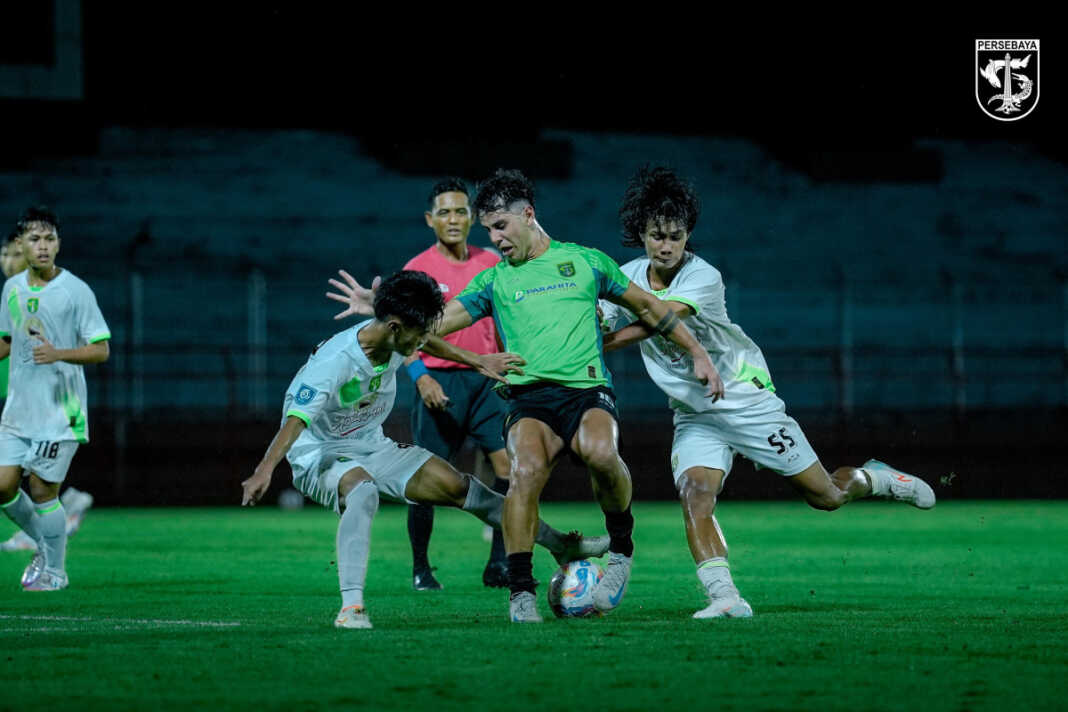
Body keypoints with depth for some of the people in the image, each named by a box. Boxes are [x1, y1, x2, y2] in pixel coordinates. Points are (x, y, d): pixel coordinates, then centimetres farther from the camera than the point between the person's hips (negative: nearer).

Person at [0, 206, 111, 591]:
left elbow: (100, 350, -10)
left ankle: (55, 571, 14)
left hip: (60, 411, -5)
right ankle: (44, 543, 26)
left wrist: (58, 354, -25)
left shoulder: (75, 291, -10)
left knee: (41, 489, -3)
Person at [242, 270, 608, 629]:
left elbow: (428, 344, 18)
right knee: (363, 491, -41)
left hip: (372, 447, 7)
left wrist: (478, 361, 22)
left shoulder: (397, 338, -9)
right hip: (320, 454, -7)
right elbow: (296, 420, -41)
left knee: (456, 486, 3)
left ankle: (562, 546, 18)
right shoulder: (334, 362, -32)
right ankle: (351, 608, -47)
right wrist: (264, 471, -54)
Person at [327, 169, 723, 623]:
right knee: (526, 470, -30)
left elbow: (647, 308, 23)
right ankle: (521, 591, -24)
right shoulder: (493, 282, 17)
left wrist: (697, 355, 21)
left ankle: (621, 547, -8)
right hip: (528, 399, 1)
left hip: (588, 390, -1)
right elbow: (434, 324, 12)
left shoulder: (585, 261, 14)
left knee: (600, 452, -34)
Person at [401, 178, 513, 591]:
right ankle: (420, 569, 12)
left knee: (507, 464, -11)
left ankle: (499, 564, -6)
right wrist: (421, 377, -18)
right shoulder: (418, 269, -1)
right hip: (439, 381, -3)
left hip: (486, 378, 3)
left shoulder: (491, 263, 10)